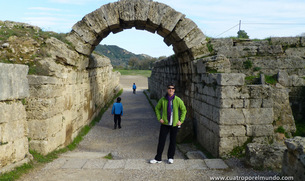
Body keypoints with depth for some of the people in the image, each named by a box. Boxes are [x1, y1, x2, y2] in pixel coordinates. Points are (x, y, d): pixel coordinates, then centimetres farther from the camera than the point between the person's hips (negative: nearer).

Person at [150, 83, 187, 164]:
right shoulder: (162, 99, -4)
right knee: (161, 141, 1)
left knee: (172, 141, 10)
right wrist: (159, 118, 1)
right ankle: (158, 158, 12)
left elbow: (184, 110, 4)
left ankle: (170, 157, 27)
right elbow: (157, 108, 11)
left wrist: (181, 120, -2)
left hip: (174, 124, 0)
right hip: (165, 124, 1)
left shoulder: (178, 100, -8)